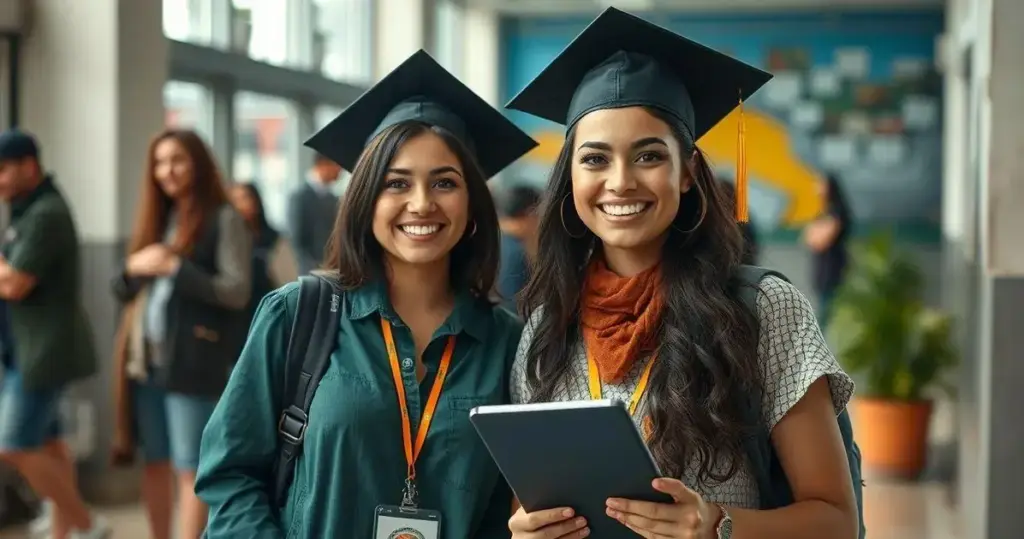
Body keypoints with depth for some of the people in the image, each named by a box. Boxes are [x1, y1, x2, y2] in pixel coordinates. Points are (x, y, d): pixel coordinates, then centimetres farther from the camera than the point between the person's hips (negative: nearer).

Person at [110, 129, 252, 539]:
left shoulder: (224, 219, -4)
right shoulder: (157, 219, 15)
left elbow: (237, 292, -12)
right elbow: (122, 290, 17)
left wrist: (175, 267, -18)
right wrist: (134, 267, -6)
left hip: (194, 363, -6)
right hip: (146, 360, 7)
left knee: (190, 470, -3)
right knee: (155, 463, 12)